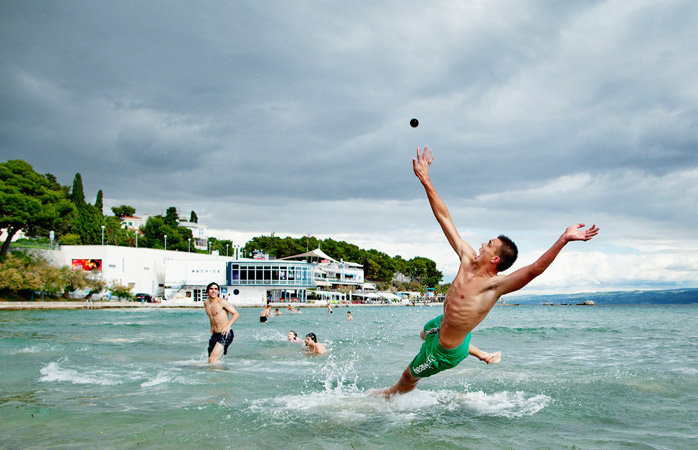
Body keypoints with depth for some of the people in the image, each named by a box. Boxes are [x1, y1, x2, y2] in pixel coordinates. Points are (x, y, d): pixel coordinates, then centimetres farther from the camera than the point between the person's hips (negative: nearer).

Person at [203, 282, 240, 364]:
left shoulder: (222, 302, -11)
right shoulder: (206, 303, 9)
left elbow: (236, 314, -14)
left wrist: (228, 325, -27)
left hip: (225, 334, -7)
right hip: (215, 335, 7)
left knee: (212, 359, -17)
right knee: (211, 359, 9)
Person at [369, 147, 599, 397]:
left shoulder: (496, 284, -31)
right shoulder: (468, 260, -13)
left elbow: (534, 269, -46)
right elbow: (444, 218, -13)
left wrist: (563, 240, -57)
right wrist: (425, 180, -14)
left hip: (445, 351, -8)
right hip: (442, 323, 8)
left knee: (409, 376, 14)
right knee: (426, 332, 43)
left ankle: (390, 394, 49)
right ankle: (482, 355, 44)